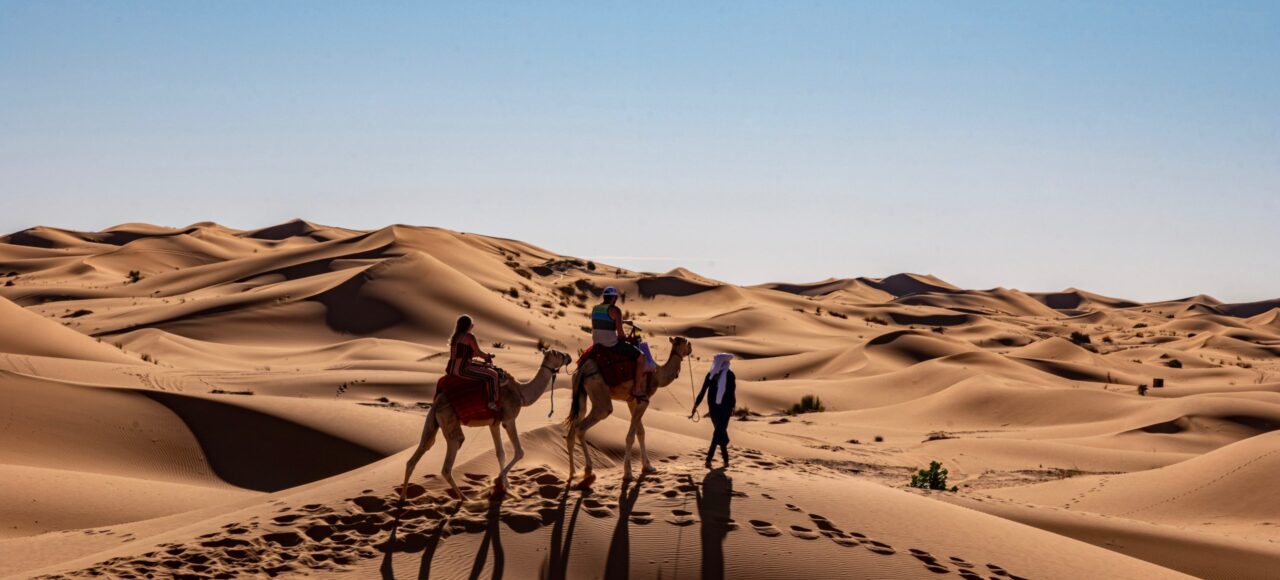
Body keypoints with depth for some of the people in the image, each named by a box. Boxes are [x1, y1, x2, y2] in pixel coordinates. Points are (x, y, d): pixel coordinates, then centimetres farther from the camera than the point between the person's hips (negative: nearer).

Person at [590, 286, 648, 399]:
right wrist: (624, 338, 7)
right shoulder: (615, 310, -14)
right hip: (612, 344, -8)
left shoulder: (595, 309, 8)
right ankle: (637, 389, 3)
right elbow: (620, 332, -16)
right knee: (641, 356, 3)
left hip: (597, 343, 8)